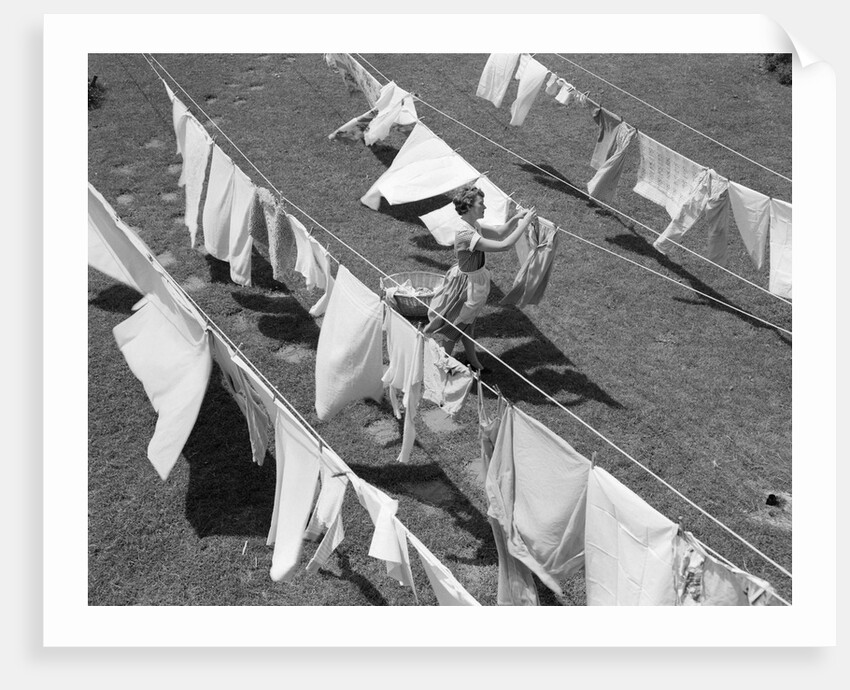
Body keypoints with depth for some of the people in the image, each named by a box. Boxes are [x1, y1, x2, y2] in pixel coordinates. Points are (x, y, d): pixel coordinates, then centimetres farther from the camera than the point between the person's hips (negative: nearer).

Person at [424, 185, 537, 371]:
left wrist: (515, 219, -10)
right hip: (467, 284, -9)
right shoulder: (465, 234, -34)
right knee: (454, 326, 12)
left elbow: (499, 233, 8)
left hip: (476, 280, 9)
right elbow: (503, 245, -37)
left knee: (468, 322, 26)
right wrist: (525, 222, -30)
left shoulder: (475, 225, -5)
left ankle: (472, 360, 45)